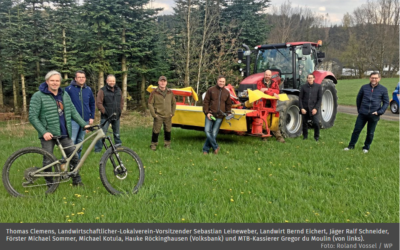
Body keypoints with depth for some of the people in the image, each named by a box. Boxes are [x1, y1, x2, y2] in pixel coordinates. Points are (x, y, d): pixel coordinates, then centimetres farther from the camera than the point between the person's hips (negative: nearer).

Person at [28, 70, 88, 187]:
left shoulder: (64, 94, 10)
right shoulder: (38, 96, -6)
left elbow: (73, 112, 13)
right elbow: (32, 117, -9)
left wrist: (84, 124, 2)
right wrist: (44, 132, -19)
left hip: (64, 134, 4)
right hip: (48, 134, -4)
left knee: (74, 157, 3)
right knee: (48, 161, 4)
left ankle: (77, 181, 18)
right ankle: (50, 184, 22)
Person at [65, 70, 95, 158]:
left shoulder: (88, 90, 8)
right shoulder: (69, 89, -5)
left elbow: (92, 104, 17)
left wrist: (92, 117, 11)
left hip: (85, 120, 4)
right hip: (73, 120, -4)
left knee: (80, 141, 13)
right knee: (71, 142, -9)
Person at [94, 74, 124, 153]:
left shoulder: (118, 90, 11)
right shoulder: (102, 91, -6)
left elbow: (122, 101, 18)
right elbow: (99, 103, -10)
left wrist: (120, 111, 7)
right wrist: (104, 112, -13)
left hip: (116, 117, 5)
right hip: (106, 117, -5)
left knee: (117, 133, 16)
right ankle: (98, 149, 1)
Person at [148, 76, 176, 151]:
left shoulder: (170, 92, 5)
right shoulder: (154, 93, -5)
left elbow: (174, 103, 14)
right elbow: (150, 104, -3)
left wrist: (172, 113, 7)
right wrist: (153, 114, -7)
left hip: (168, 116, 3)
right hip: (158, 116, -3)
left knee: (168, 131, 10)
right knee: (156, 131, -2)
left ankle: (167, 144, 26)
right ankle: (153, 144, 13)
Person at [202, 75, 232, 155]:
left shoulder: (227, 92, 11)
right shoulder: (211, 90, 2)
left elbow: (228, 105, 20)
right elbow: (205, 102, 2)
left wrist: (228, 114, 9)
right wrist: (207, 112, -7)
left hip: (220, 116, 2)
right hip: (210, 115, -1)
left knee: (214, 133, 1)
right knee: (207, 130, -11)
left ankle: (206, 149, 13)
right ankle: (215, 147, 5)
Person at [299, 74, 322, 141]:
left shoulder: (318, 86, 1)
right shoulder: (303, 87, 1)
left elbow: (320, 98, 0)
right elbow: (300, 98, 2)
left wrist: (316, 108, -9)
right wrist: (301, 108, -7)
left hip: (313, 108, -1)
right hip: (304, 108, 1)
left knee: (316, 123, -12)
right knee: (305, 123, 8)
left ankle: (316, 136, 9)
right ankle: (305, 136, 26)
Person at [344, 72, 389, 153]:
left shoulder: (383, 89, -1)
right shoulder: (364, 87, 2)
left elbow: (386, 102, 3)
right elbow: (359, 98, 15)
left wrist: (379, 112, -8)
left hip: (374, 115, -1)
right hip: (362, 114, 1)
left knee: (370, 133, 10)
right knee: (357, 130, 4)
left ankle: (366, 147, 25)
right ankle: (351, 145, 15)